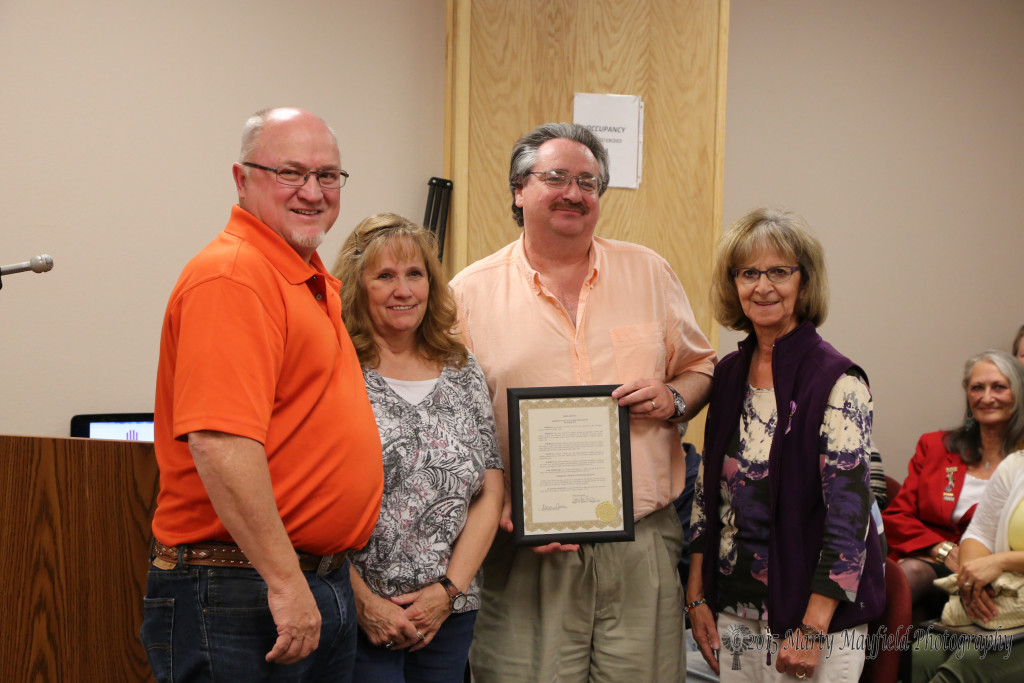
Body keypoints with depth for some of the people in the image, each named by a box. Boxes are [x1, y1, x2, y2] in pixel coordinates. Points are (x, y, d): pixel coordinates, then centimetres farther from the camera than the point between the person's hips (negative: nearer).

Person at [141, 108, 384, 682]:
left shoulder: (318, 284, 14)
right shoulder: (230, 277, -17)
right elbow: (219, 444, -26)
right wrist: (285, 581, -25)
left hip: (328, 586, 9)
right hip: (243, 589, -9)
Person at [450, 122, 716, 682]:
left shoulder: (648, 273, 11)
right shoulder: (471, 293, 3)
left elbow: (701, 367, 19)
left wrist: (675, 398, -4)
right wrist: (501, 509, -11)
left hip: (643, 543, 2)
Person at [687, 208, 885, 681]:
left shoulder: (838, 382, -13)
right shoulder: (728, 375, 6)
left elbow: (849, 517, -16)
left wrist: (812, 632, -19)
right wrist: (697, 597, 6)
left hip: (813, 613, -5)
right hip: (734, 613, 6)